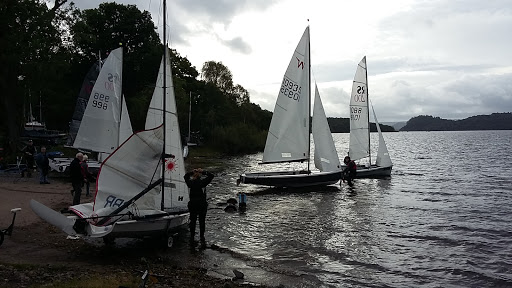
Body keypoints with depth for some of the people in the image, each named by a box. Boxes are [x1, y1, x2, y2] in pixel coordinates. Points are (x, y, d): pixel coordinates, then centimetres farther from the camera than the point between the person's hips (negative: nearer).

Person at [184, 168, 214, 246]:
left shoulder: (190, 183, -3)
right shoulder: (203, 182, -11)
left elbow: (185, 176, 17)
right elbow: (211, 176, 0)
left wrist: (191, 172, 8)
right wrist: (203, 172, 1)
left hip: (192, 205, 2)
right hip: (202, 205, -2)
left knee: (193, 221, 12)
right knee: (202, 221, 5)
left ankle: (192, 238, 18)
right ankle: (202, 238, 6)